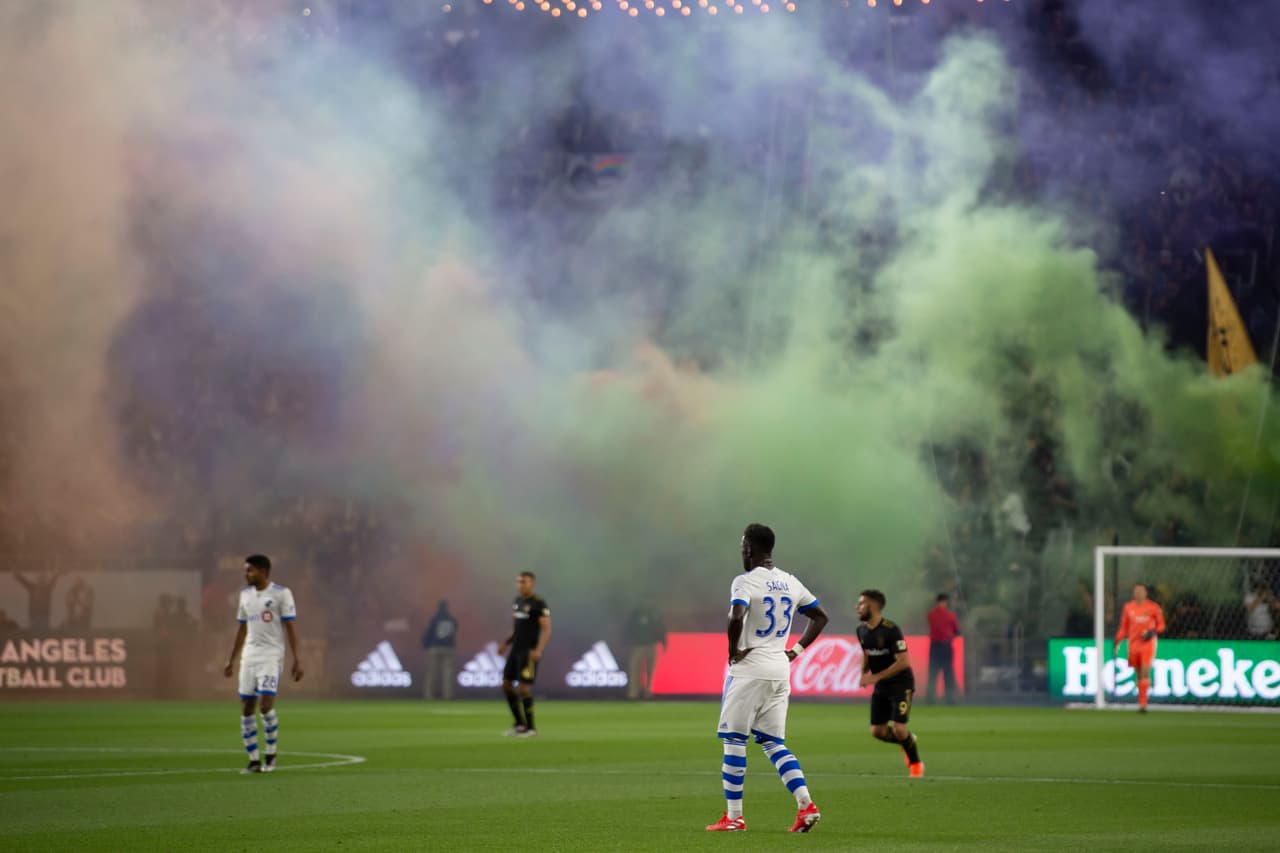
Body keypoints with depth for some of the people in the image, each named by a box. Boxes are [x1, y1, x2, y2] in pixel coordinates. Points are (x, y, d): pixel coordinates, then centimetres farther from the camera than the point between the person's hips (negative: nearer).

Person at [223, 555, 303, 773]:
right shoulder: (245, 594, 12)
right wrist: (231, 661, 19)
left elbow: (290, 628, -6)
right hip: (249, 656, 6)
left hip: (271, 655, -6)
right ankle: (254, 761, 8)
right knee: (246, 709, 1)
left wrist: (296, 660, -11)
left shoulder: (281, 593, -5)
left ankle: (271, 755, 1)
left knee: (266, 705, -16)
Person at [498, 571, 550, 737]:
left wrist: (539, 650, -28)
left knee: (524, 686, -10)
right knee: (506, 684, 5)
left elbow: (546, 630, -16)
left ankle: (530, 727, 2)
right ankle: (520, 723, 17)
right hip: (516, 649, 8)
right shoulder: (517, 601, 13)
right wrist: (505, 643, 11)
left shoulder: (539, 604, -12)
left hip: (530, 651, -8)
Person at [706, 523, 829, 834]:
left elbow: (736, 617, -29)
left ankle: (734, 817, 3)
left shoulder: (745, 582, -11)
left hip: (749, 669, -7)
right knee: (774, 743, 11)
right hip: (780, 671, 7)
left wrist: (733, 650, -14)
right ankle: (806, 805, -4)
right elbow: (820, 616, 21)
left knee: (734, 741, 2)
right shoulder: (790, 583, 11)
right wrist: (796, 650, 18)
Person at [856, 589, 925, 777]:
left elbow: (903, 662, -23)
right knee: (877, 731, 1)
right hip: (881, 687, 7)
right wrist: (863, 674, -1)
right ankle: (908, 741, 30)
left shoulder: (891, 630, -21)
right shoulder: (862, 631, 3)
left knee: (898, 729, -15)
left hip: (901, 684, -7)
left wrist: (875, 677, -24)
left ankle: (916, 763, 10)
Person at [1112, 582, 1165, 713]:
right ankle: (1141, 701, 19)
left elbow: (1161, 625, 6)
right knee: (1139, 674, 8)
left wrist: (1153, 632, -13)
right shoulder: (1128, 607, 8)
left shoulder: (1153, 607, 0)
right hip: (1133, 644, 3)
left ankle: (1143, 703, -18)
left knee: (1145, 672, -16)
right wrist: (1116, 641, 2)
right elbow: (1123, 627, 13)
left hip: (1148, 644, -3)